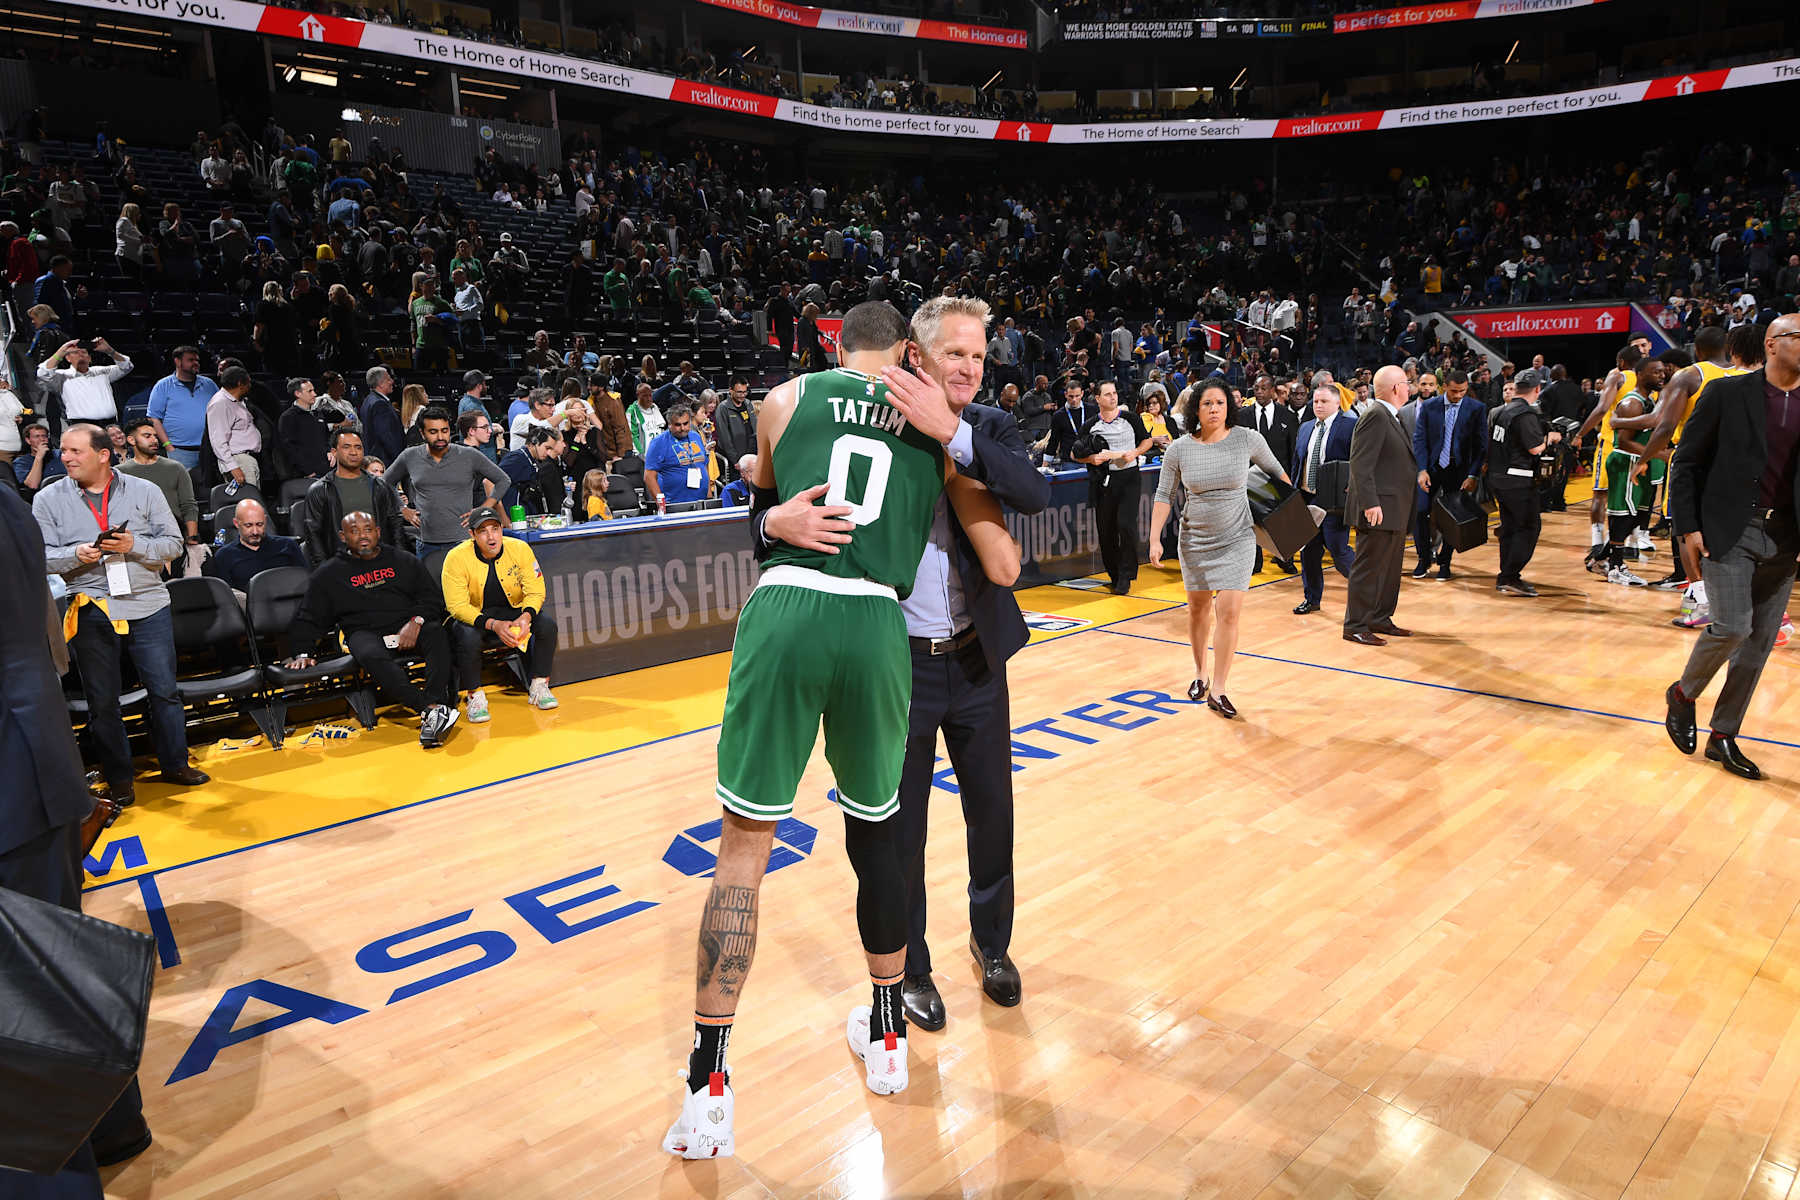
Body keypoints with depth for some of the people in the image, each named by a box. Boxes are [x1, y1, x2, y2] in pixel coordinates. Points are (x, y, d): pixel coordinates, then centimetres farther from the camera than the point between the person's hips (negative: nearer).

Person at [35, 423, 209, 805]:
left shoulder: (145, 491, 3)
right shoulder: (48, 500, 4)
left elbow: (173, 544, 0)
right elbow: (41, 557, 2)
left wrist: (134, 546, -17)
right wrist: (76, 555, -17)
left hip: (148, 605, 0)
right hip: (91, 612, 1)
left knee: (165, 690, 6)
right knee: (102, 701, 8)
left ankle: (175, 764, 21)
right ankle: (119, 779, 20)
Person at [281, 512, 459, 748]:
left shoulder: (404, 561, 19)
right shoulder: (329, 573, 18)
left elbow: (433, 597, 12)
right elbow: (309, 618, 18)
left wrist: (417, 620, -9)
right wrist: (304, 652, 2)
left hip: (408, 627, 1)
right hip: (365, 633, -1)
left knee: (437, 634, -35)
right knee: (371, 657, -38)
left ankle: (435, 705, -50)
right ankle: (430, 709, -49)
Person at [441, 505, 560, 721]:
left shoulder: (520, 549, -11)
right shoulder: (457, 558, -17)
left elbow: (536, 591, -8)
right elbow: (457, 606, -20)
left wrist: (526, 616, -30)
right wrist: (493, 624, -33)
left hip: (514, 611, 3)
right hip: (473, 616, -2)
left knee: (547, 624, -22)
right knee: (467, 635, -35)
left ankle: (538, 687, -5)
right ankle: (475, 696, -13)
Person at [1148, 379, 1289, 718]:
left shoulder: (1247, 439, -8)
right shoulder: (1179, 450, -6)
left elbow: (1274, 471, 10)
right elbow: (1164, 496, 0)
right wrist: (1155, 540, -7)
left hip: (1237, 539, -2)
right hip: (1195, 540, 2)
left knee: (1229, 611, -10)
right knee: (1198, 609, 14)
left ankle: (1218, 690, -2)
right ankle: (1200, 673, 37)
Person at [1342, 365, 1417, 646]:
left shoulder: (1390, 417, 17)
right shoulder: (1375, 416, -14)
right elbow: (1361, 463, -22)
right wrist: (1370, 503, -26)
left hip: (1394, 509, 10)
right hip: (1379, 508, -10)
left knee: (1390, 568, 16)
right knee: (1369, 568, -5)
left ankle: (1380, 620, 26)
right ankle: (1355, 626, 1)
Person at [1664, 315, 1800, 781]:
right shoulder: (1728, 393, -2)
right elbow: (1687, 461, -1)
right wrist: (1688, 525, -8)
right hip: (1729, 531, -4)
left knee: (1759, 643, 6)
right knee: (1732, 626, -14)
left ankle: (1723, 737, 16)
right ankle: (1683, 694, 14)